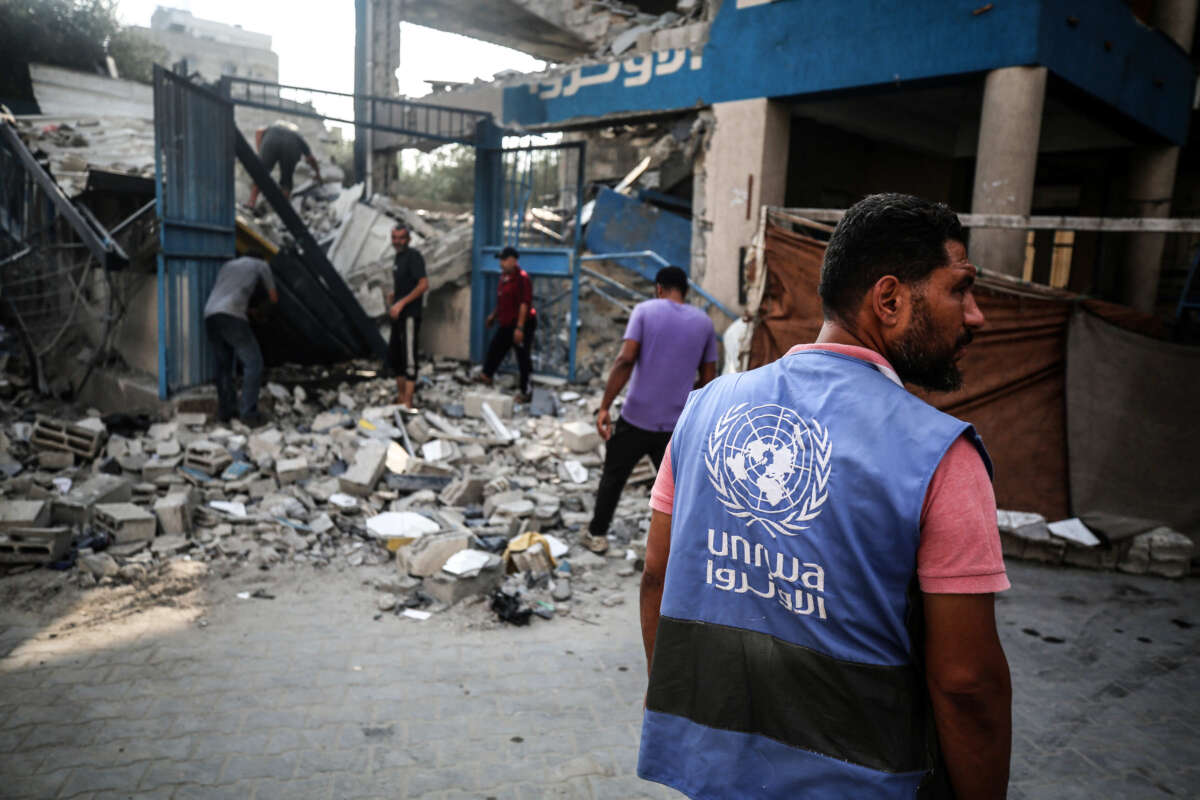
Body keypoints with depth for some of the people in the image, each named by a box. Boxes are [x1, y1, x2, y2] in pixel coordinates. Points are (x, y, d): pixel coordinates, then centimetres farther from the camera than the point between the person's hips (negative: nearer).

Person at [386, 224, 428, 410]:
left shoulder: (414, 256, -11)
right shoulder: (398, 257, 16)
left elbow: (424, 284, -20)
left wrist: (401, 303, -22)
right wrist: (393, 294, 9)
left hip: (410, 315, -10)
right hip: (398, 315, 10)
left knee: (408, 358, -8)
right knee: (393, 356, 16)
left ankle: (407, 403, -5)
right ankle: (400, 396, 29)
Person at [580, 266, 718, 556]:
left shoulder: (645, 310, -4)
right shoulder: (704, 322, 6)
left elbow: (625, 360, -15)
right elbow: (708, 379, 7)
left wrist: (604, 407, -13)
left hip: (636, 417, -1)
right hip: (677, 424, 2)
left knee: (613, 477, 18)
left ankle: (597, 535, 31)